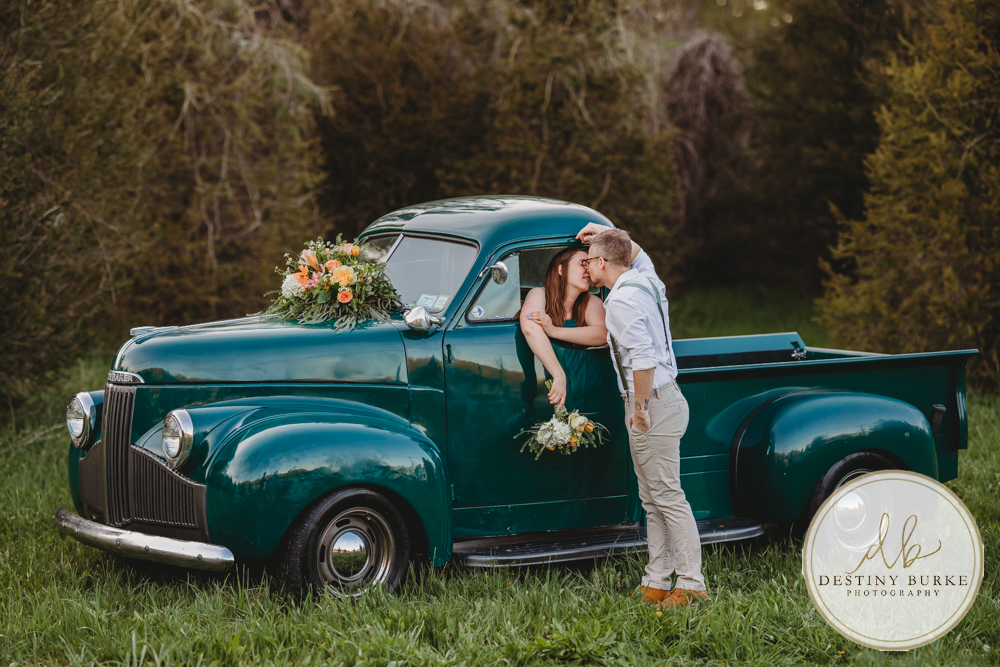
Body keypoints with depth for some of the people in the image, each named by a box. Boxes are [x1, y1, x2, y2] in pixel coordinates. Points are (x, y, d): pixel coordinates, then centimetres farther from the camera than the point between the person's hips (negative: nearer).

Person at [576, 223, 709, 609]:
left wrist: (641, 407, -19)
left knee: (668, 498, -7)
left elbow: (643, 356, -26)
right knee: (653, 500, 11)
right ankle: (656, 583, 15)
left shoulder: (623, 299, -17)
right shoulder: (645, 279, 11)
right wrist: (608, 234, 28)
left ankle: (692, 584, -5)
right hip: (662, 398, 10)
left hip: (652, 403, -10)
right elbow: (636, 253, 37)